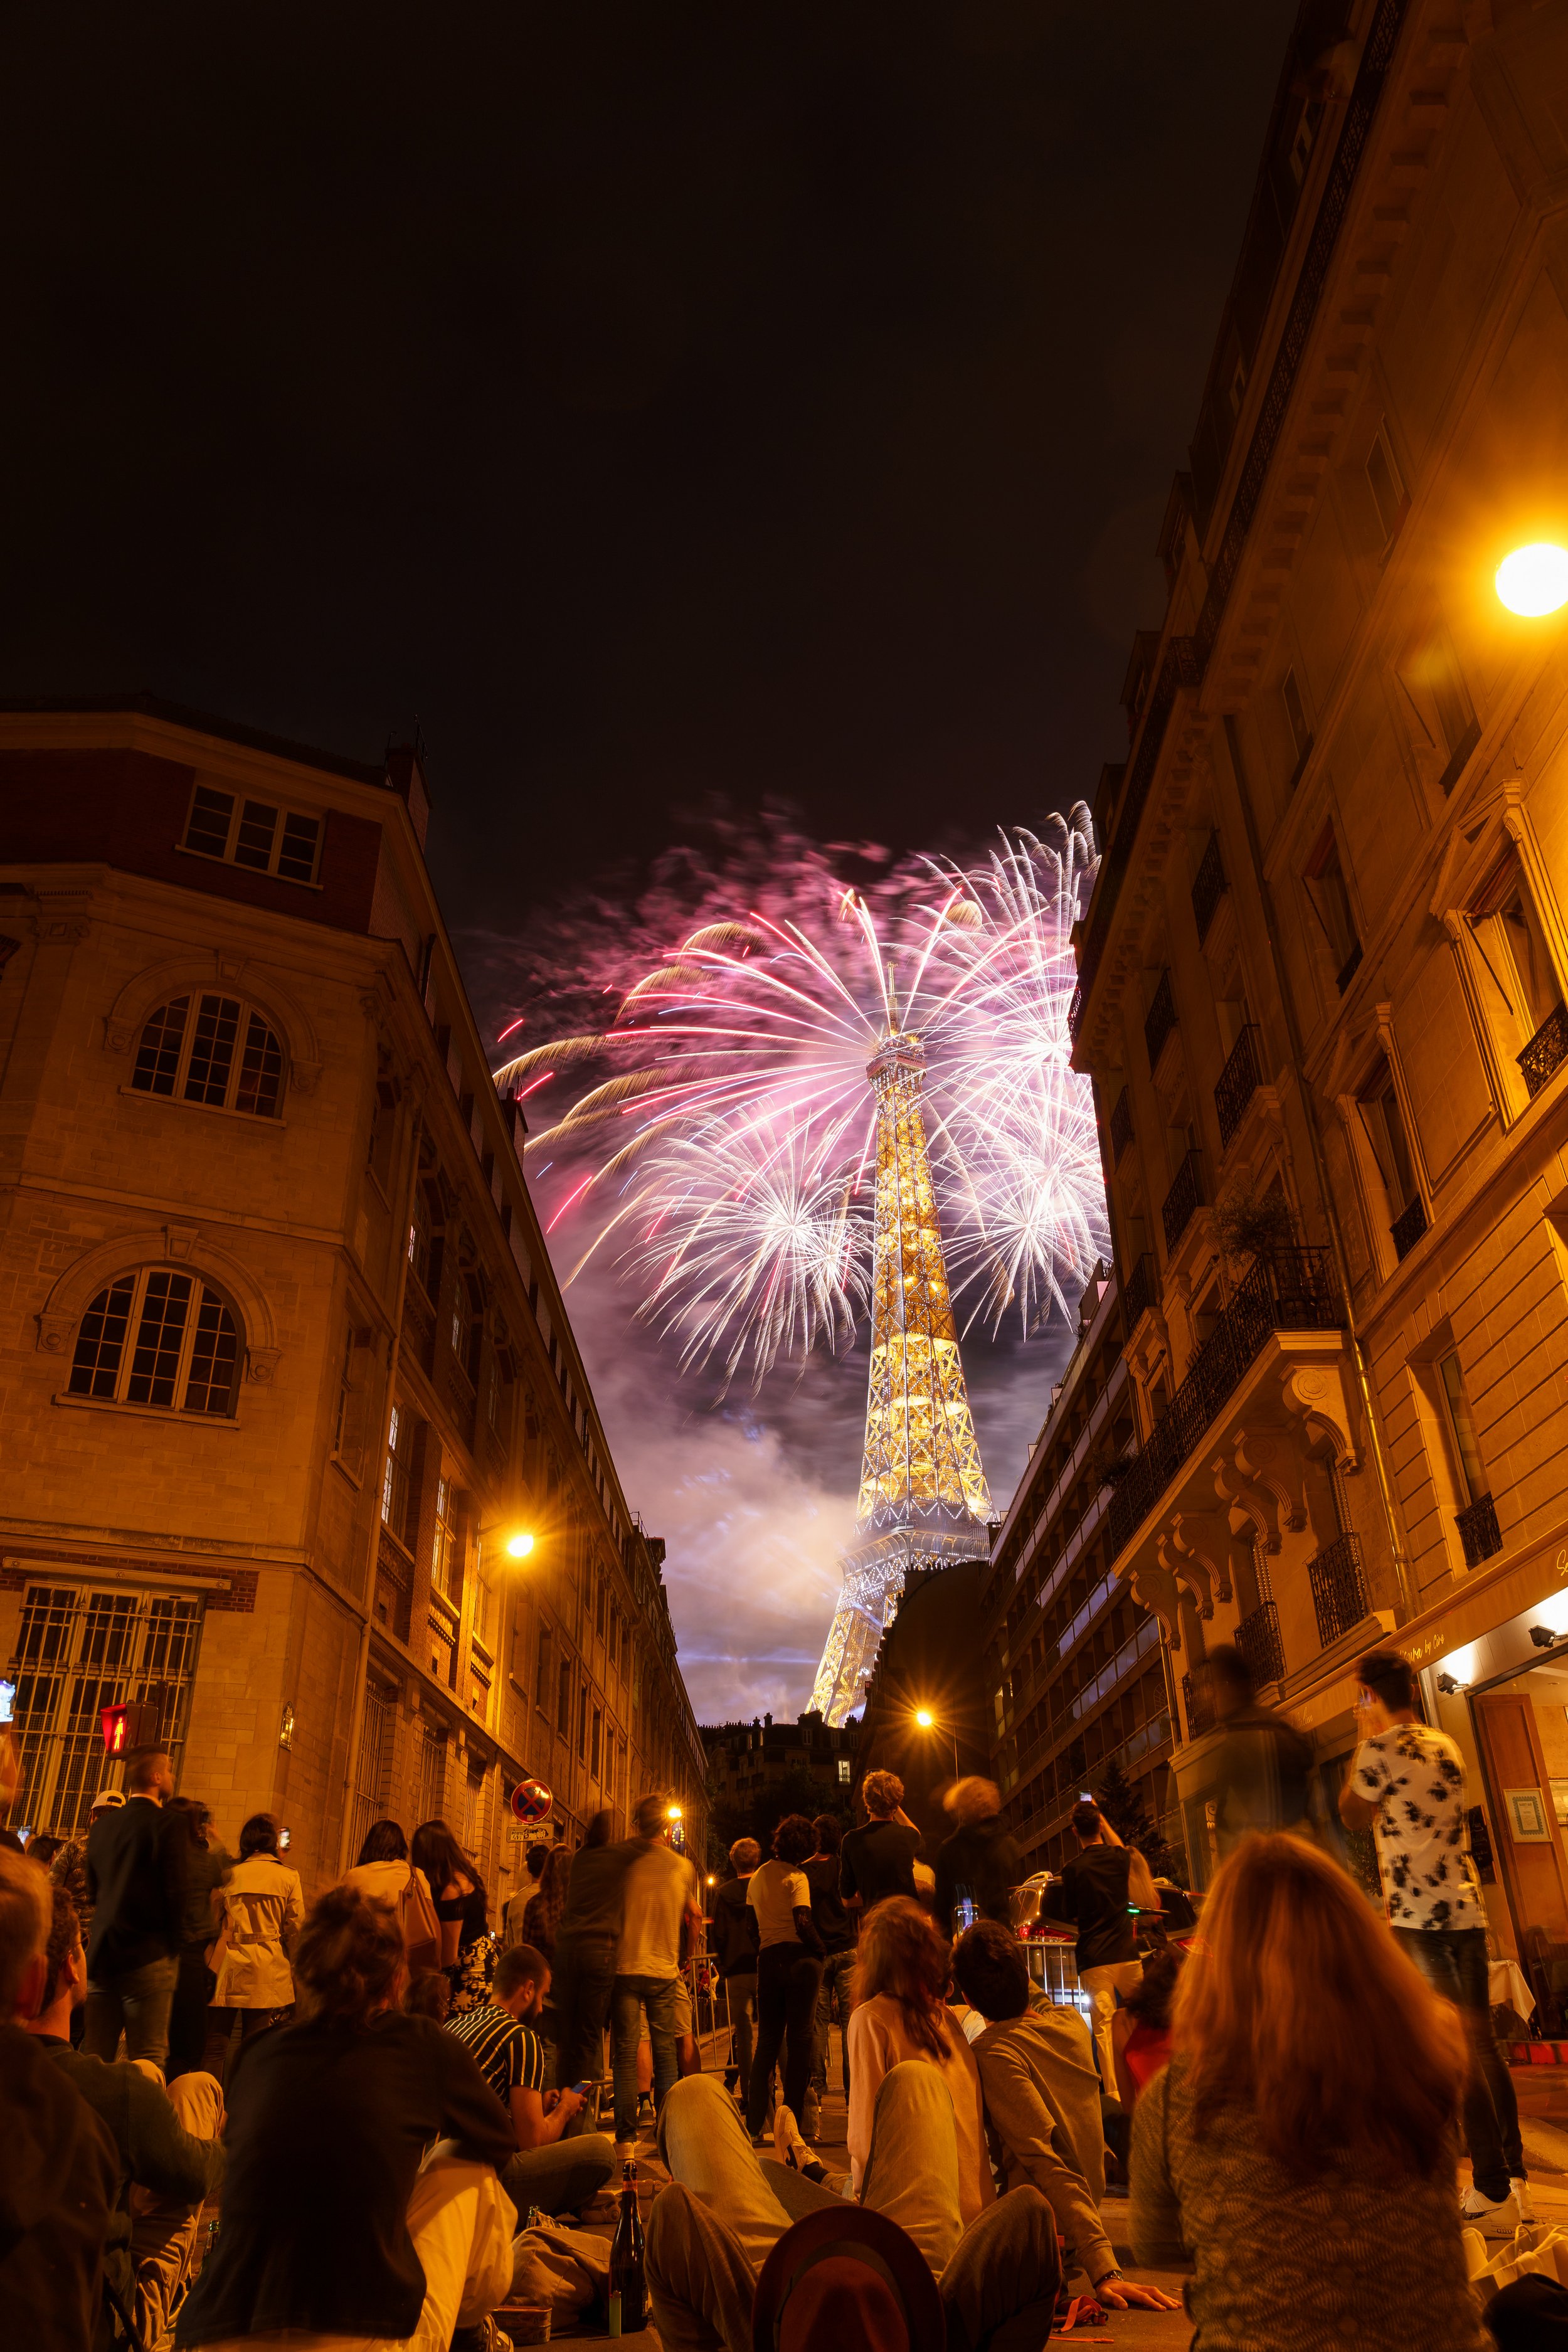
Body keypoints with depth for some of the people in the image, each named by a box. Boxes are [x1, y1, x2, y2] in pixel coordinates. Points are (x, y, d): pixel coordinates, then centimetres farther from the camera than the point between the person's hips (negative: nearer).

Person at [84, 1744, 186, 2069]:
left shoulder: (101, 1825, 9)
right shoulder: (168, 1824, -12)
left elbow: (93, 1891, 14)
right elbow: (176, 1892, -14)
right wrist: (171, 1943, 1)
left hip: (102, 1955, 6)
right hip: (148, 1956, -6)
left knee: (93, 2057, 13)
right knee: (148, 2060, -2)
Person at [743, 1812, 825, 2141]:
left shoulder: (756, 1877, 15)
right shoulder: (796, 1876, -7)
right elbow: (803, 1923, -17)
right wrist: (820, 1950, -5)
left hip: (767, 1959, 6)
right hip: (798, 1957, -6)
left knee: (767, 2039, 14)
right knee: (800, 2037, 1)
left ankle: (754, 2122, 12)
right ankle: (792, 2120, 0)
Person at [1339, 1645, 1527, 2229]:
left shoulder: (1380, 1749, -11)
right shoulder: (1446, 1747, 12)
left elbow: (1353, 1817, 3)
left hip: (1419, 1919, -7)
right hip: (1467, 1911, 7)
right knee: (1483, 2045, 14)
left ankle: (1494, 2194, 0)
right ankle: (1516, 2180, 20)